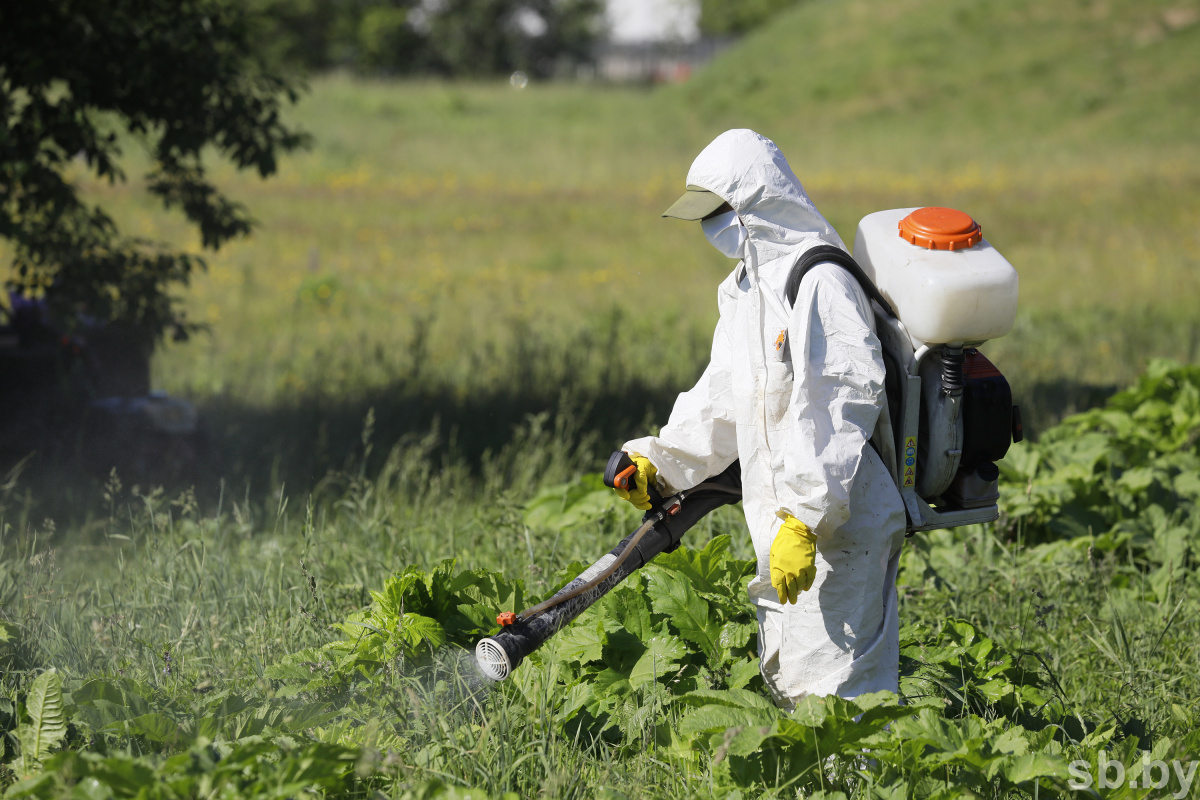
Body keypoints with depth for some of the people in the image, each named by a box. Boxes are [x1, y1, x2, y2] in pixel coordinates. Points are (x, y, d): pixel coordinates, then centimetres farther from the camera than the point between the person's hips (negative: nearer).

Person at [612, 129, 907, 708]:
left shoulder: (818, 283, -16)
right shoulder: (746, 289, 16)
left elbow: (838, 409, -23)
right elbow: (724, 398, 21)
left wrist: (805, 519, -26)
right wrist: (659, 461, 9)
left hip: (837, 527, -10)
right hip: (786, 529, 10)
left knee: (836, 692, -12)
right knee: (785, 683, 15)